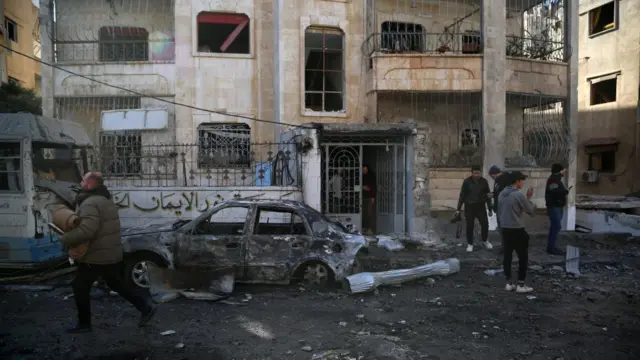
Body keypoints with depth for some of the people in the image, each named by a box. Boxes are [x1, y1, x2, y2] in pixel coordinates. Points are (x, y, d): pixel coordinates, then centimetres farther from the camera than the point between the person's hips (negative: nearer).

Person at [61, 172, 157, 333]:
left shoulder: (90, 203, -20)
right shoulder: (107, 200, 12)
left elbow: (86, 230, -32)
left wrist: (65, 239, -18)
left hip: (95, 257, -9)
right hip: (112, 254, 9)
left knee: (80, 288, 9)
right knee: (117, 284, 19)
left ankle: (84, 324, 20)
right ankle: (145, 306, 14)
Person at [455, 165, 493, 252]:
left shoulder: (484, 181, -1)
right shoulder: (467, 181, -6)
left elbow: (488, 196, 6)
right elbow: (462, 195, -2)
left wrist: (490, 209, 5)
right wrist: (458, 209, -4)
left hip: (480, 206, 1)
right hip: (469, 207, -1)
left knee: (485, 224, 0)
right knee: (470, 226, 2)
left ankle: (485, 240, 26)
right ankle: (470, 244, 19)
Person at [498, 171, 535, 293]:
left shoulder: (502, 193, 7)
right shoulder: (519, 195, -16)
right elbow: (531, 211, -8)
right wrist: (529, 198, 4)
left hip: (505, 229, 7)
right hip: (517, 230, -7)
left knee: (507, 255, 11)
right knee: (523, 257, 5)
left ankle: (509, 283, 16)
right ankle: (521, 285, 9)